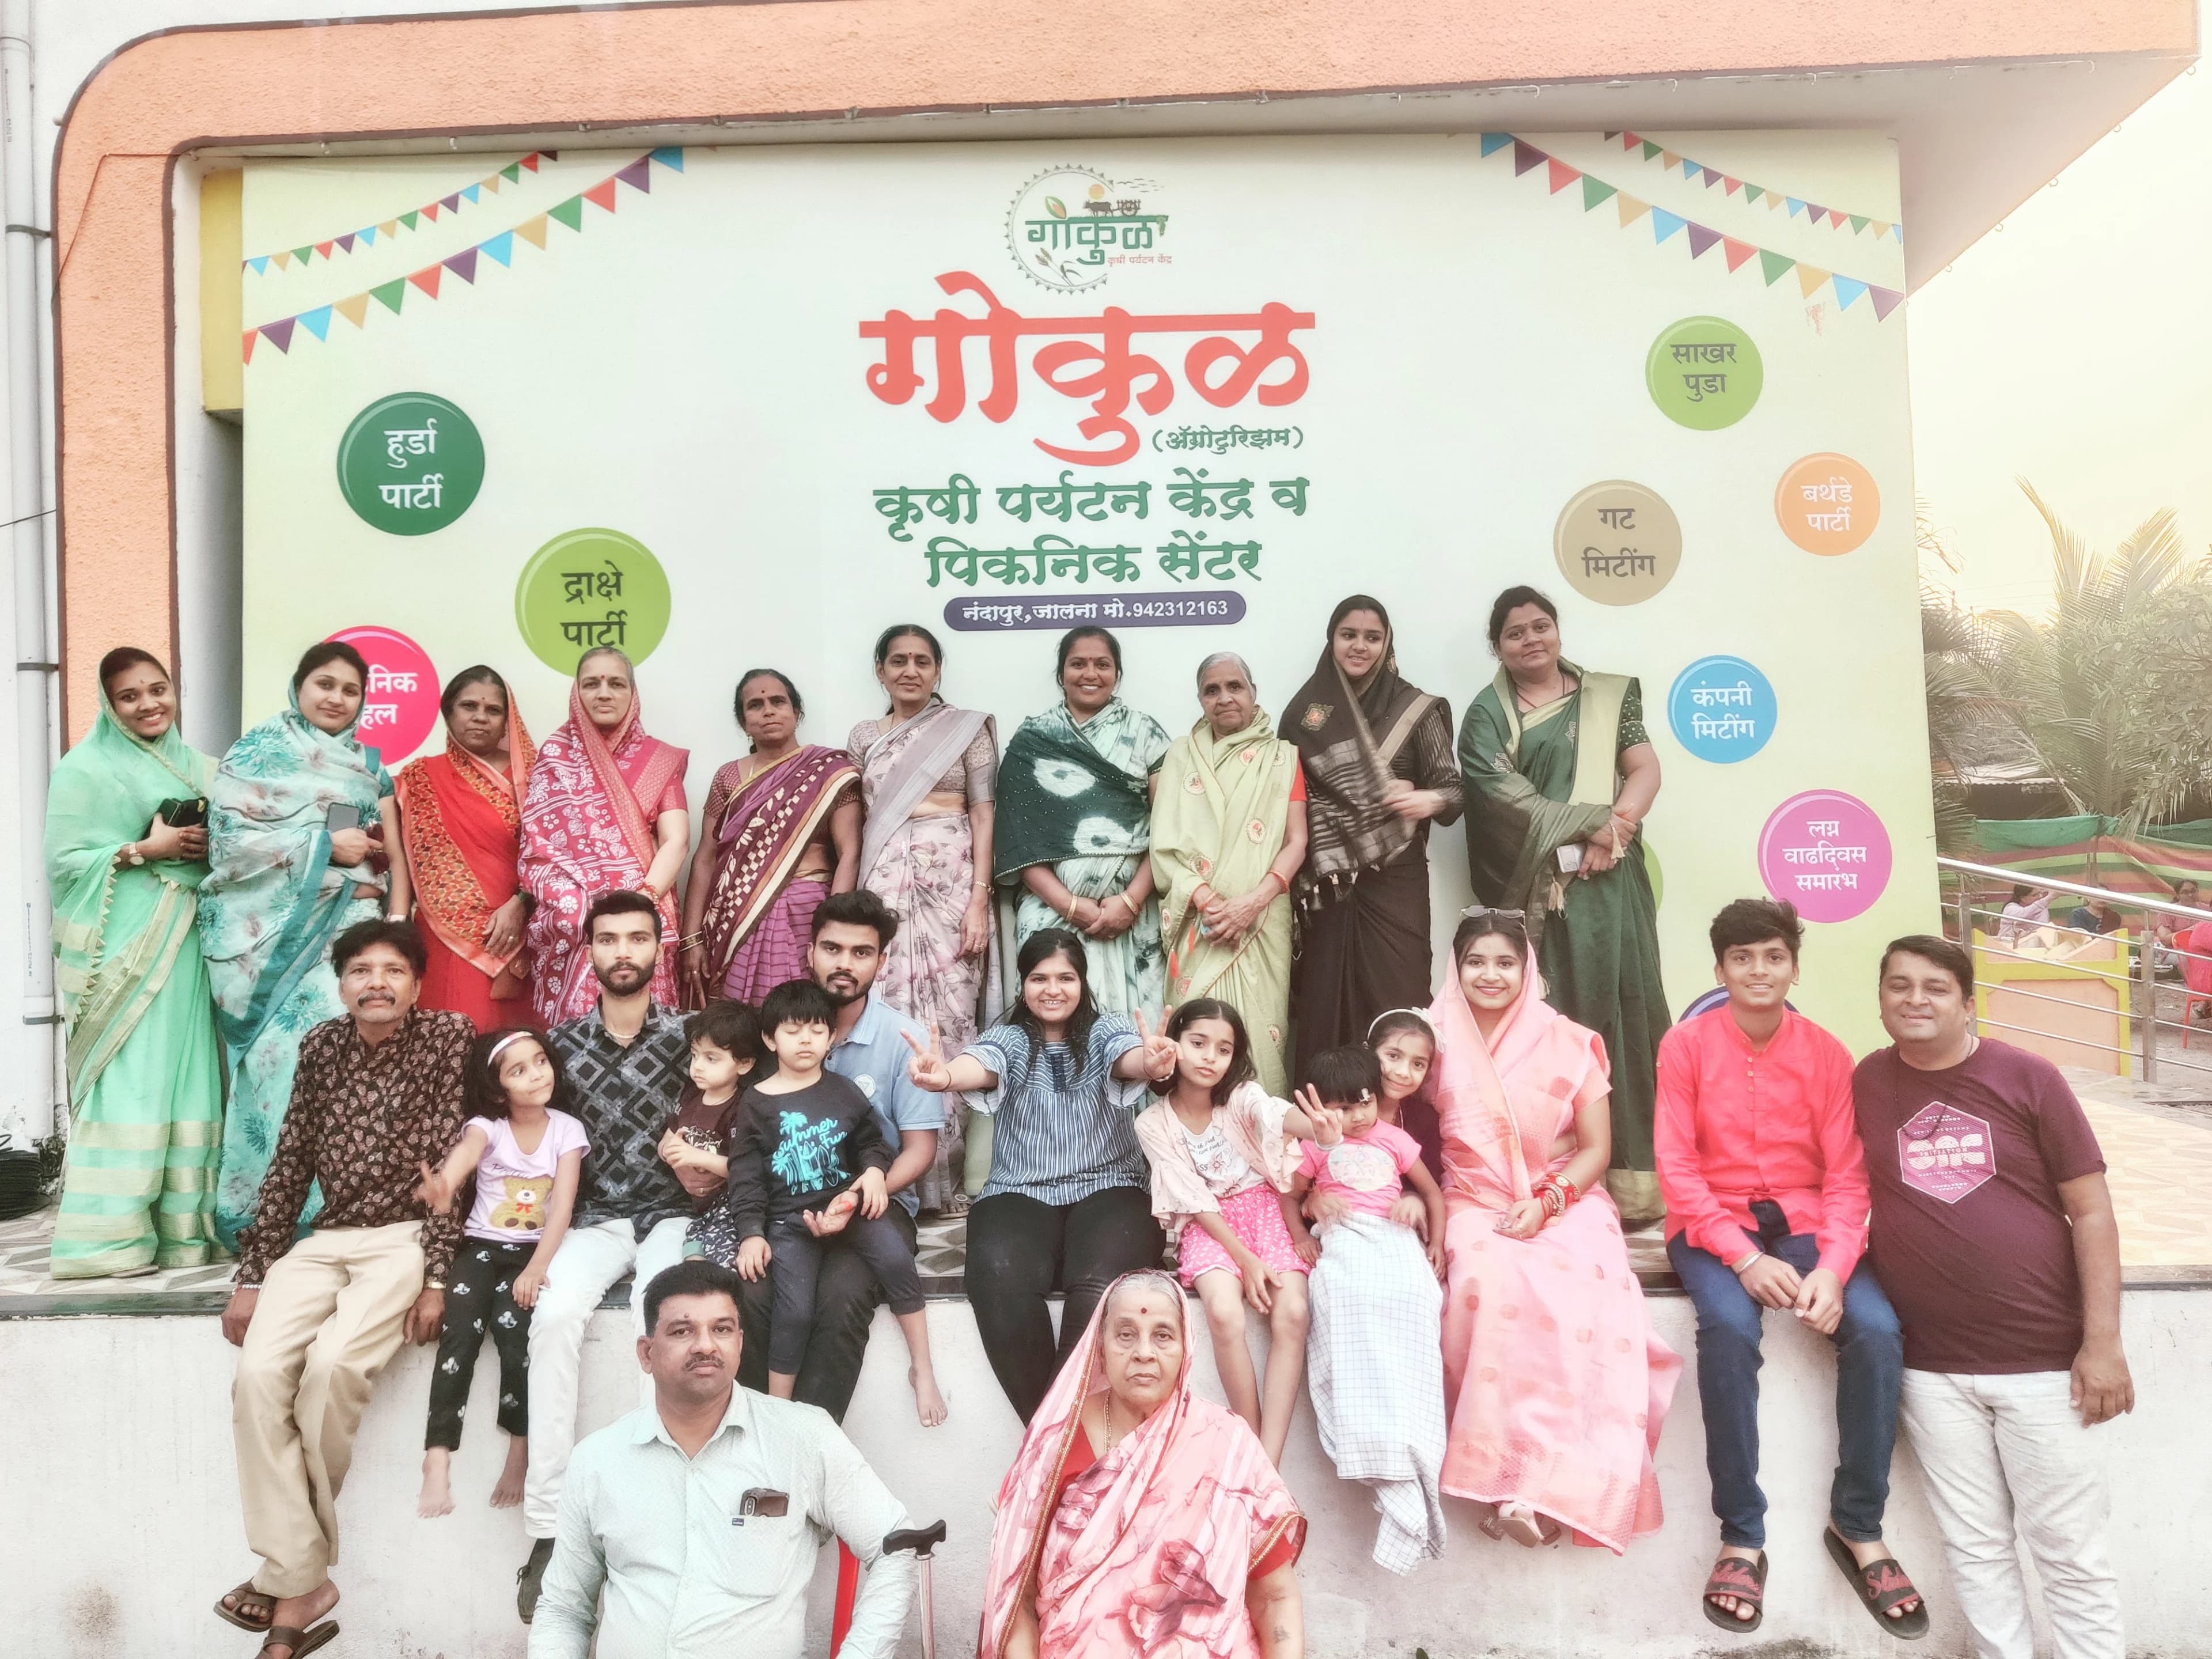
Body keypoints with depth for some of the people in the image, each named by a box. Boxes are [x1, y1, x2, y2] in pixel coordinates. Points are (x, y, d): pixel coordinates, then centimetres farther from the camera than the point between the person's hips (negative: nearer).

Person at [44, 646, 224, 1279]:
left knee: (186, 1077, 4)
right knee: (127, 1081, -8)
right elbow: (64, 863, -6)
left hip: (188, 940, 5)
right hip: (125, 945, -5)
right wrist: (143, 850, -15)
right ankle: (108, 1238, -3)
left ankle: (183, 1228, 9)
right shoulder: (85, 768, 0)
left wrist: (209, 849, 1)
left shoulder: (196, 767, 16)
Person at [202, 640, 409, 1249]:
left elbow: (393, 851, 12)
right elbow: (231, 837, -6)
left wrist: (395, 921, -3)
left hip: (351, 927, 3)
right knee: (290, 1054, -10)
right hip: (275, 930, -3)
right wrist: (327, 844, -8)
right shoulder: (259, 749, 5)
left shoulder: (368, 764, 18)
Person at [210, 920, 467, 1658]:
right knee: (259, 1375, -18)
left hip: (407, 1237, -5)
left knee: (332, 1365, -27)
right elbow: (289, 1165, 12)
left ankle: (289, 1566, -4)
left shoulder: (449, 1037, -4)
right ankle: (301, 1584, -14)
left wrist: (437, 1278, -15)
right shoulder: (321, 1048, 9)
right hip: (326, 1239, 5)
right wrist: (253, 1276, 7)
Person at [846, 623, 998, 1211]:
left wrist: (980, 899, -8)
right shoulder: (864, 737, 16)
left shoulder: (968, 727, 7)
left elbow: (984, 815, 1)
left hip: (950, 881, -2)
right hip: (883, 885, 2)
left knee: (946, 1017, -5)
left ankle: (943, 1178, 4)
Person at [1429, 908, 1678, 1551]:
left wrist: (1546, 1203, -12)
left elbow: (1595, 1149, 3)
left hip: (1566, 1202, 0)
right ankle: (1514, 1475, -27)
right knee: (1494, 1284, -34)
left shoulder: (1568, 1044, 3)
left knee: (1586, 1293, -32)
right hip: (1476, 1207, 0)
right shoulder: (1440, 1042, 6)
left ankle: (1545, 1482, -29)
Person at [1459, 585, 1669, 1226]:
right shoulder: (1487, 714, 9)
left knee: (1620, 1012, -2)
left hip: (1609, 883, 2)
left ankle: (1631, 1182, 2)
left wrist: (1615, 830, -12)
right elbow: (1502, 794, -5)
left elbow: (1645, 769, 7)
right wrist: (1590, 828, -13)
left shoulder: (1610, 696, 18)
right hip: (1536, 888, -2)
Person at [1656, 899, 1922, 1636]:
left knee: (1876, 1329, -25)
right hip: (1714, 1226, -2)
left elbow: (1847, 1175, -1)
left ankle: (1857, 1528, -4)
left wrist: (1833, 1267, -18)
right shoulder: (1685, 1045, -4)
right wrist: (1744, 1256, -20)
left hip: (1804, 1222, 3)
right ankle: (1742, 1538, -18)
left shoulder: (1826, 1054, 2)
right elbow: (1676, 1166, -8)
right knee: (1729, 1327, -33)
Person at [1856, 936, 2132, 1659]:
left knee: (2070, 1550, 8)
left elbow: (2091, 1210, -4)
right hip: (1929, 1365, 2)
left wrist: (2102, 1341, -8)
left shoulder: (2026, 1077, -5)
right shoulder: (1865, 1083, 2)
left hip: (2043, 1355, -2)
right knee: (1975, 1547, 12)